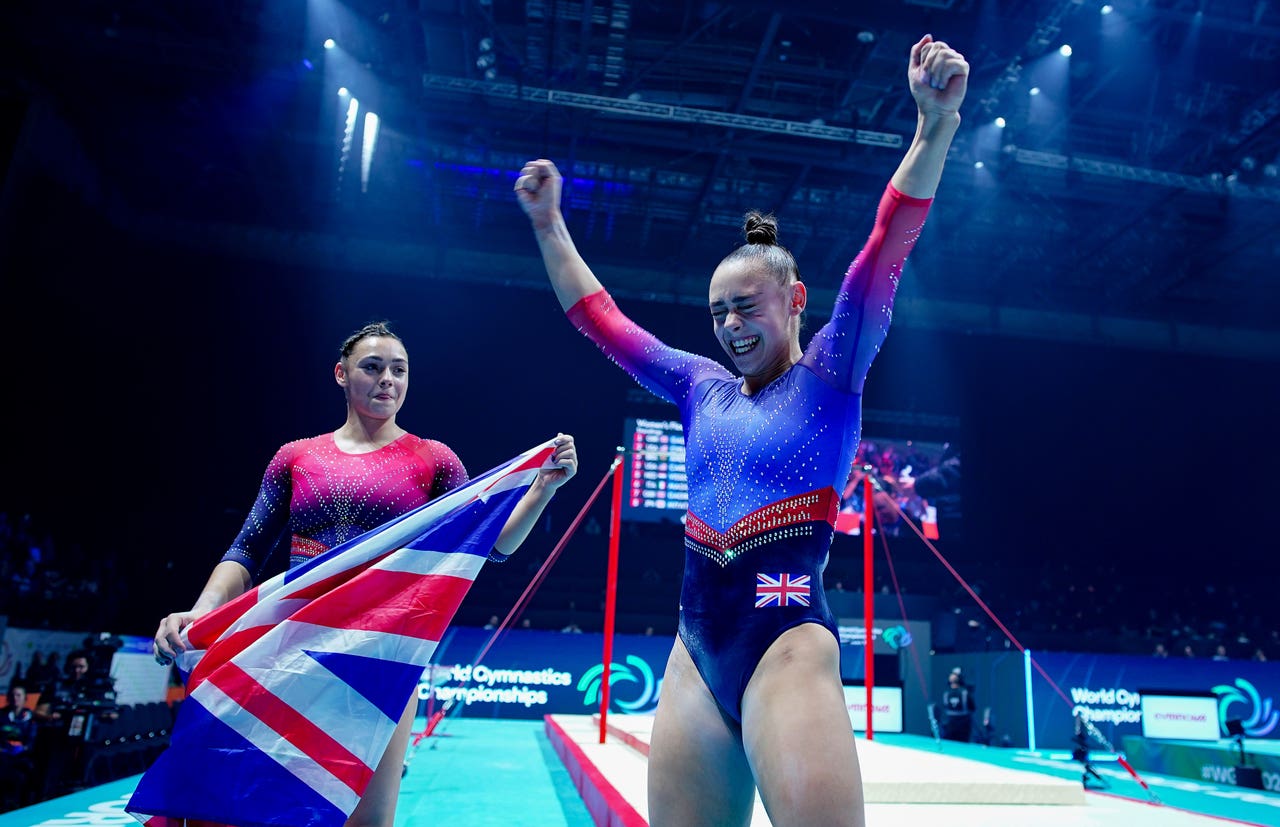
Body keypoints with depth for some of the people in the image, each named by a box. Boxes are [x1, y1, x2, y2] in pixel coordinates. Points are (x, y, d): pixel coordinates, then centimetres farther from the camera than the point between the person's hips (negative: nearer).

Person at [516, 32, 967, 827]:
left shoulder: (829, 377, 3)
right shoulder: (703, 389, 15)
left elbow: (885, 256, -10)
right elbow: (600, 318, 22)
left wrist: (935, 125, -20)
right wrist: (549, 225, 23)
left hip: (788, 644, -5)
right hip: (696, 652, 6)